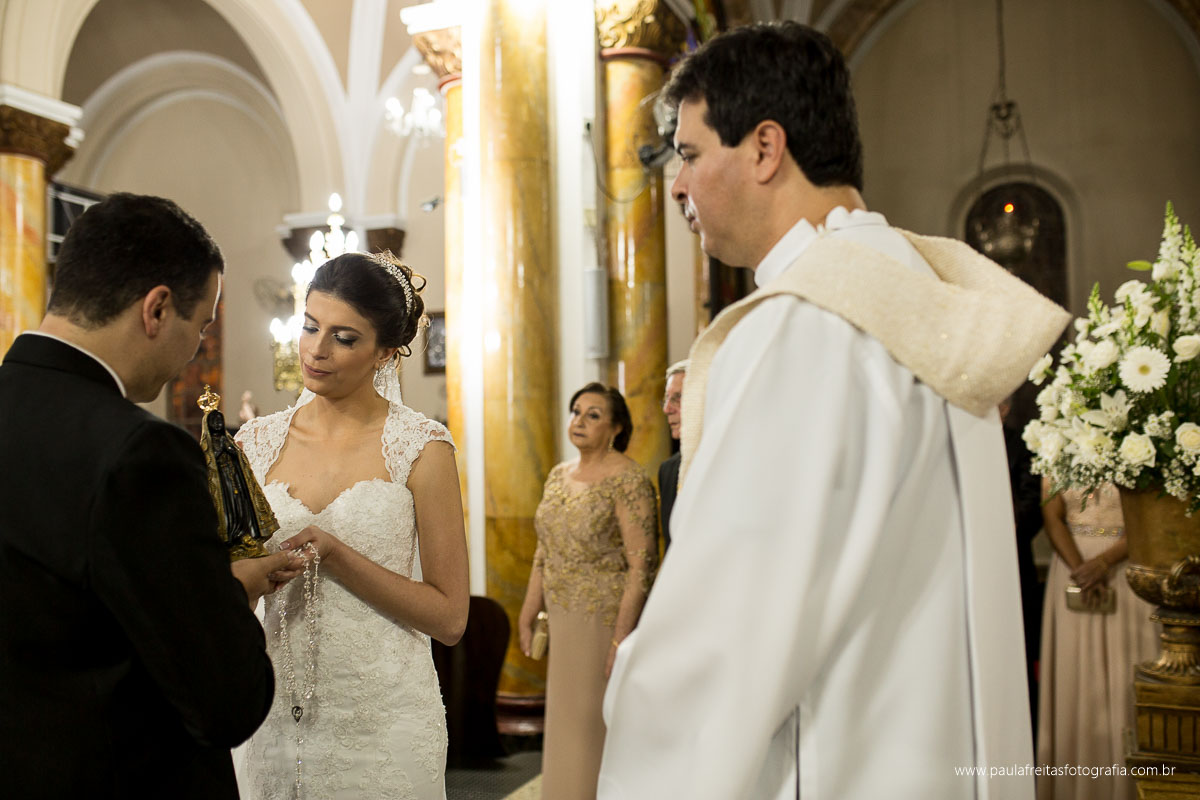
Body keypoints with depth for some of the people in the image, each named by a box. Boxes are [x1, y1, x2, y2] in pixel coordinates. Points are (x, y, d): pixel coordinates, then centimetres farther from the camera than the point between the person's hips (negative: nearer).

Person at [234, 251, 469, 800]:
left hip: (381, 722, -3)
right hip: (273, 718, 3)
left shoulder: (420, 447, -7)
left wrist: (333, 554, -18)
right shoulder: (257, 442, 3)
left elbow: (448, 617, -9)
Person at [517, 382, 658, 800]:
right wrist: (527, 616, 12)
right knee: (566, 720, 14)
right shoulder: (559, 475, 9)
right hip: (564, 621, 7)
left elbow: (641, 563, -18)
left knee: (598, 724, 1)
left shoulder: (628, 479, -14)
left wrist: (621, 636, -21)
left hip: (605, 620, -7)